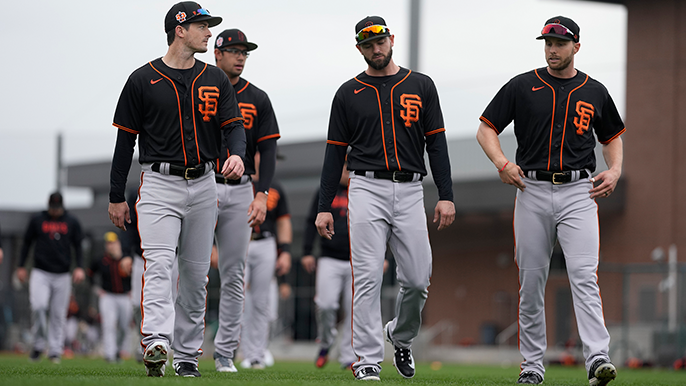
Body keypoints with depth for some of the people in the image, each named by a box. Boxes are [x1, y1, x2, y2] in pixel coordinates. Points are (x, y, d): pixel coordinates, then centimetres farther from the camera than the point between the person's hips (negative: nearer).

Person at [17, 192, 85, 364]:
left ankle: (55, 350, 5)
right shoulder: (37, 220, 7)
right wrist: (21, 267, 10)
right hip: (40, 273, -1)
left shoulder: (72, 222, 8)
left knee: (58, 314, 0)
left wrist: (79, 267, -3)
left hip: (62, 275, 1)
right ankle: (39, 344, -3)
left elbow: (78, 246, 10)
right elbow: (27, 243, 13)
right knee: (38, 307, -18)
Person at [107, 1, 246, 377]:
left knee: (196, 273, 8)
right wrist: (116, 196, 2)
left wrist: (237, 153, -21)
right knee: (158, 263, -20)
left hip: (203, 186, 4)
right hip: (160, 184, -4)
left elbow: (233, 124, 4)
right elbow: (125, 139, 2)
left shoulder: (215, 80, 9)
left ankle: (188, 353, 17)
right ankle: (156, 343, -34)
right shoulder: (143, 80, -1)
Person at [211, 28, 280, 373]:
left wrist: (262, 195, -6)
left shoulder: (257, 99, 8)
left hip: (240, 192, 2)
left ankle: (225, 352, 8)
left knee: (233, 276, 3)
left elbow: (268, 150, 6)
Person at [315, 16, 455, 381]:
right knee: (368, 279, -9)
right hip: (367, 190, -1)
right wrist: (324, 207, 3)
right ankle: (368, 360, -6)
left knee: (418, 279, -1)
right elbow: (335, 152, 9)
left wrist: (446, 196, -2)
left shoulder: (421, 86, 9)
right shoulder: (348, 94, 7)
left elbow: (436, 143, 7)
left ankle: (401, 336, 28)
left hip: (410, 191, 1)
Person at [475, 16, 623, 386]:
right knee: (531, 282, 4)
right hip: (533, 192, 1)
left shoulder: (595, 92, 10)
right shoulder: (522, 86, 5)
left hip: (579, 193, -1)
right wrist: (502, 163, -9)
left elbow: (612, 136, 24)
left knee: (584, 275, -15)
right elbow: (486, 129, 8)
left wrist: (615, 170, 5)